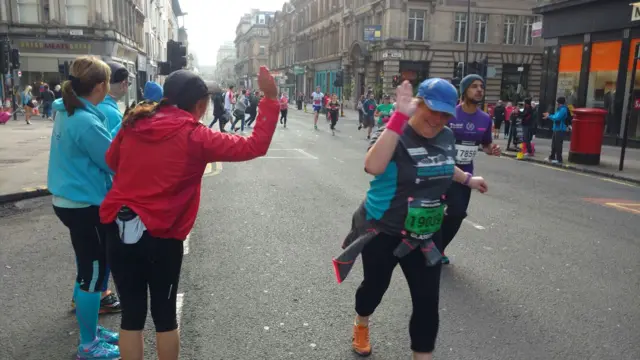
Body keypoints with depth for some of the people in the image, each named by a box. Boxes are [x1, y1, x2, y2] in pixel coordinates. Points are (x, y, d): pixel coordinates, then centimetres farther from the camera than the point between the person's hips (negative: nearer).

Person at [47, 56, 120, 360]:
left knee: (90, 267, 20)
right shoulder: (86, 122, -23)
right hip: (85, 206, -9)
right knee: (93, 272, 3)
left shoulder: (67, 113, 6)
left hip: (70, 201, 9)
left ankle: (90, 328, 35)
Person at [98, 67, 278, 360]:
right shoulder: (196, 137, -9)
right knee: (164, 315, 15)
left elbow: (112, 162, 20)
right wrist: (270, 99, -8)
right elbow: (254, 146, -10)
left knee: (131, 314, 14)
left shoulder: (135, 123, 4)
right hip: (160, 236, -4)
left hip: (117, 228, 4)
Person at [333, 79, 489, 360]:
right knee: (375, 286, 18)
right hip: (383, 232, -4)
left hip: (426, 234, 5)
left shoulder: (446, 136, -1)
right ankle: (361, 324, 51)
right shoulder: (394, 133, -21)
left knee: (428, 300, 4)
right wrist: (400, 116, -43)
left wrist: (467, 180, 32)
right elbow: (373, 166, -43)